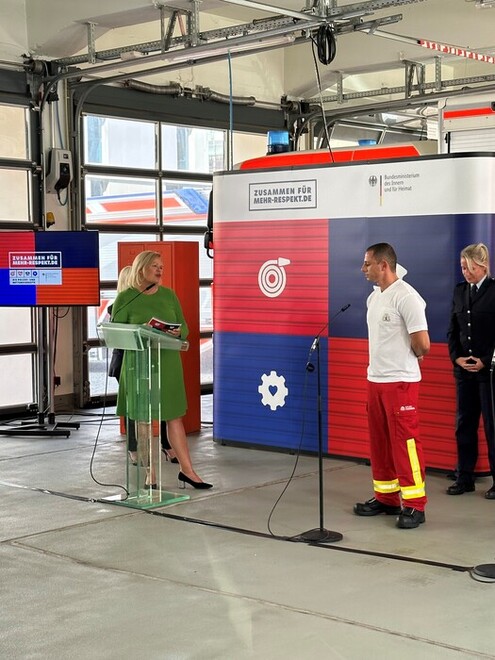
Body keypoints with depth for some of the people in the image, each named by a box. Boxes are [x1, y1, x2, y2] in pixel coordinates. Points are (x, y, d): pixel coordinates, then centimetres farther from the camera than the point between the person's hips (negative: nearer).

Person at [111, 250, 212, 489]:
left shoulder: (169, 295, 9)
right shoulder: (125, 298, -2)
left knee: (174, 416, 4)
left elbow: (184, 327, 12)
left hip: (168, 364, 3)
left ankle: (187, 470, 9)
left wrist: (178, 333, -11)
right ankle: (150, 474, 11)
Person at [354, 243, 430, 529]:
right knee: (379, 442, 14)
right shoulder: (374, 298, 11)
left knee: (405, 442, -5)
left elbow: (422, 344, -19)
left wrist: (410, 359, 0)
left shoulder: (406, 297, -17)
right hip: (375, 379, 9)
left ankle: (414, 505, 1)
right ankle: (386, 498, 24)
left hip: (400, 381, -9)